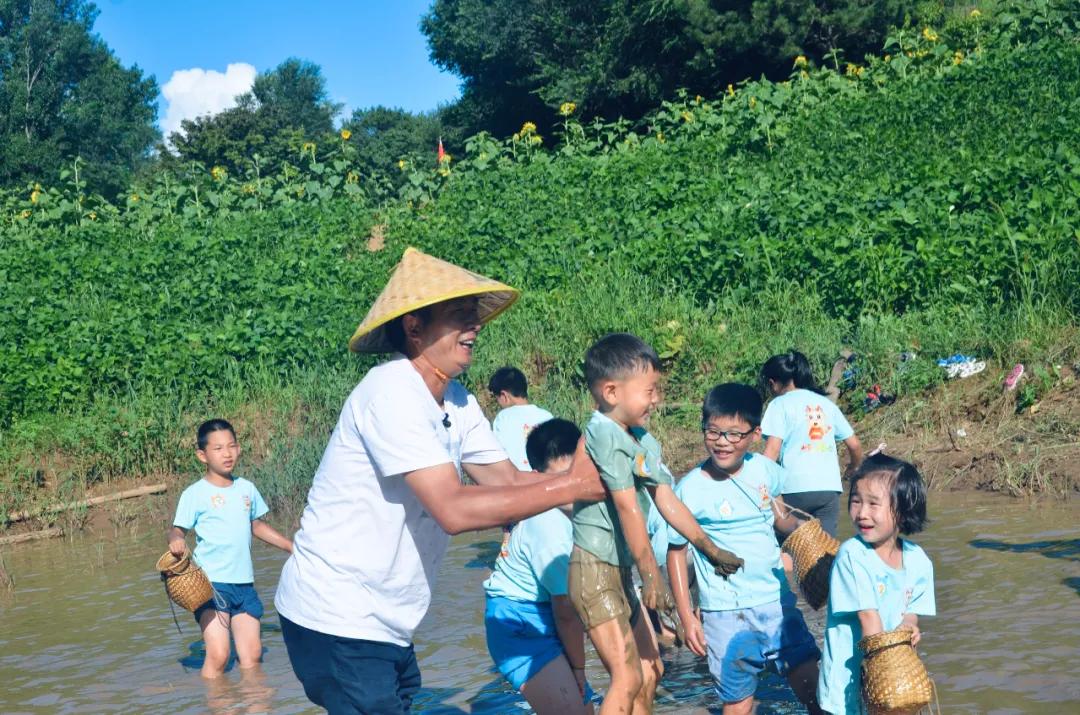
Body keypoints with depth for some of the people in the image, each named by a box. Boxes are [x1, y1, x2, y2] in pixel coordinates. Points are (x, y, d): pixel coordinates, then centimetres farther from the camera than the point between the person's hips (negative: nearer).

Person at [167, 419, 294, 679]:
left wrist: (292, 547, 22)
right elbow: (177, 530, -7)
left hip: (244, 582, 5)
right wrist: (176, 541, -30)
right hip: (211, 582, -5)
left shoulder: (247, 488, 10)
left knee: (251, 655, 6)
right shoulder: (195, 494, -6)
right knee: (218, 656, -14)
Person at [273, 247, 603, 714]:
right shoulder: (392, 392, -21)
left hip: (384, 623, 9)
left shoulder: (455, 400, 6)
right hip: (338, 621, -9)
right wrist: (570, 486, -24)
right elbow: (454, 509, -28)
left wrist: (596, 478, -9)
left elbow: (508, 481, 5)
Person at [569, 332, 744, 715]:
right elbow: (627, 508, -20)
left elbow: (667, 502, 13)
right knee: (628, 677, -12)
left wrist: (710, 549, 17)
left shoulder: (644, 441, 8)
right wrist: (652, 574, -18)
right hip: (595, 569, -9)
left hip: (621, 571, 10)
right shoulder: (605, 434, -19)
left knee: (650, 669, 15)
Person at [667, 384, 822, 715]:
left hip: (777, 601, 3)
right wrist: (687, 616, -4)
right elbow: (675, 551, -2)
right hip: (727, 613, -3)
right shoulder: (691, 489, -12)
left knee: (812, 685, 4)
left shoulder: (766, 470, -2)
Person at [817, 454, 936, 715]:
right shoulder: (852, 555, -18)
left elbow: (911, 612, 3)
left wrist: (907, 627, -18)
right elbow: (868, 617, -19)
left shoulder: (917, 560, -3)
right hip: (849, 675, -4)